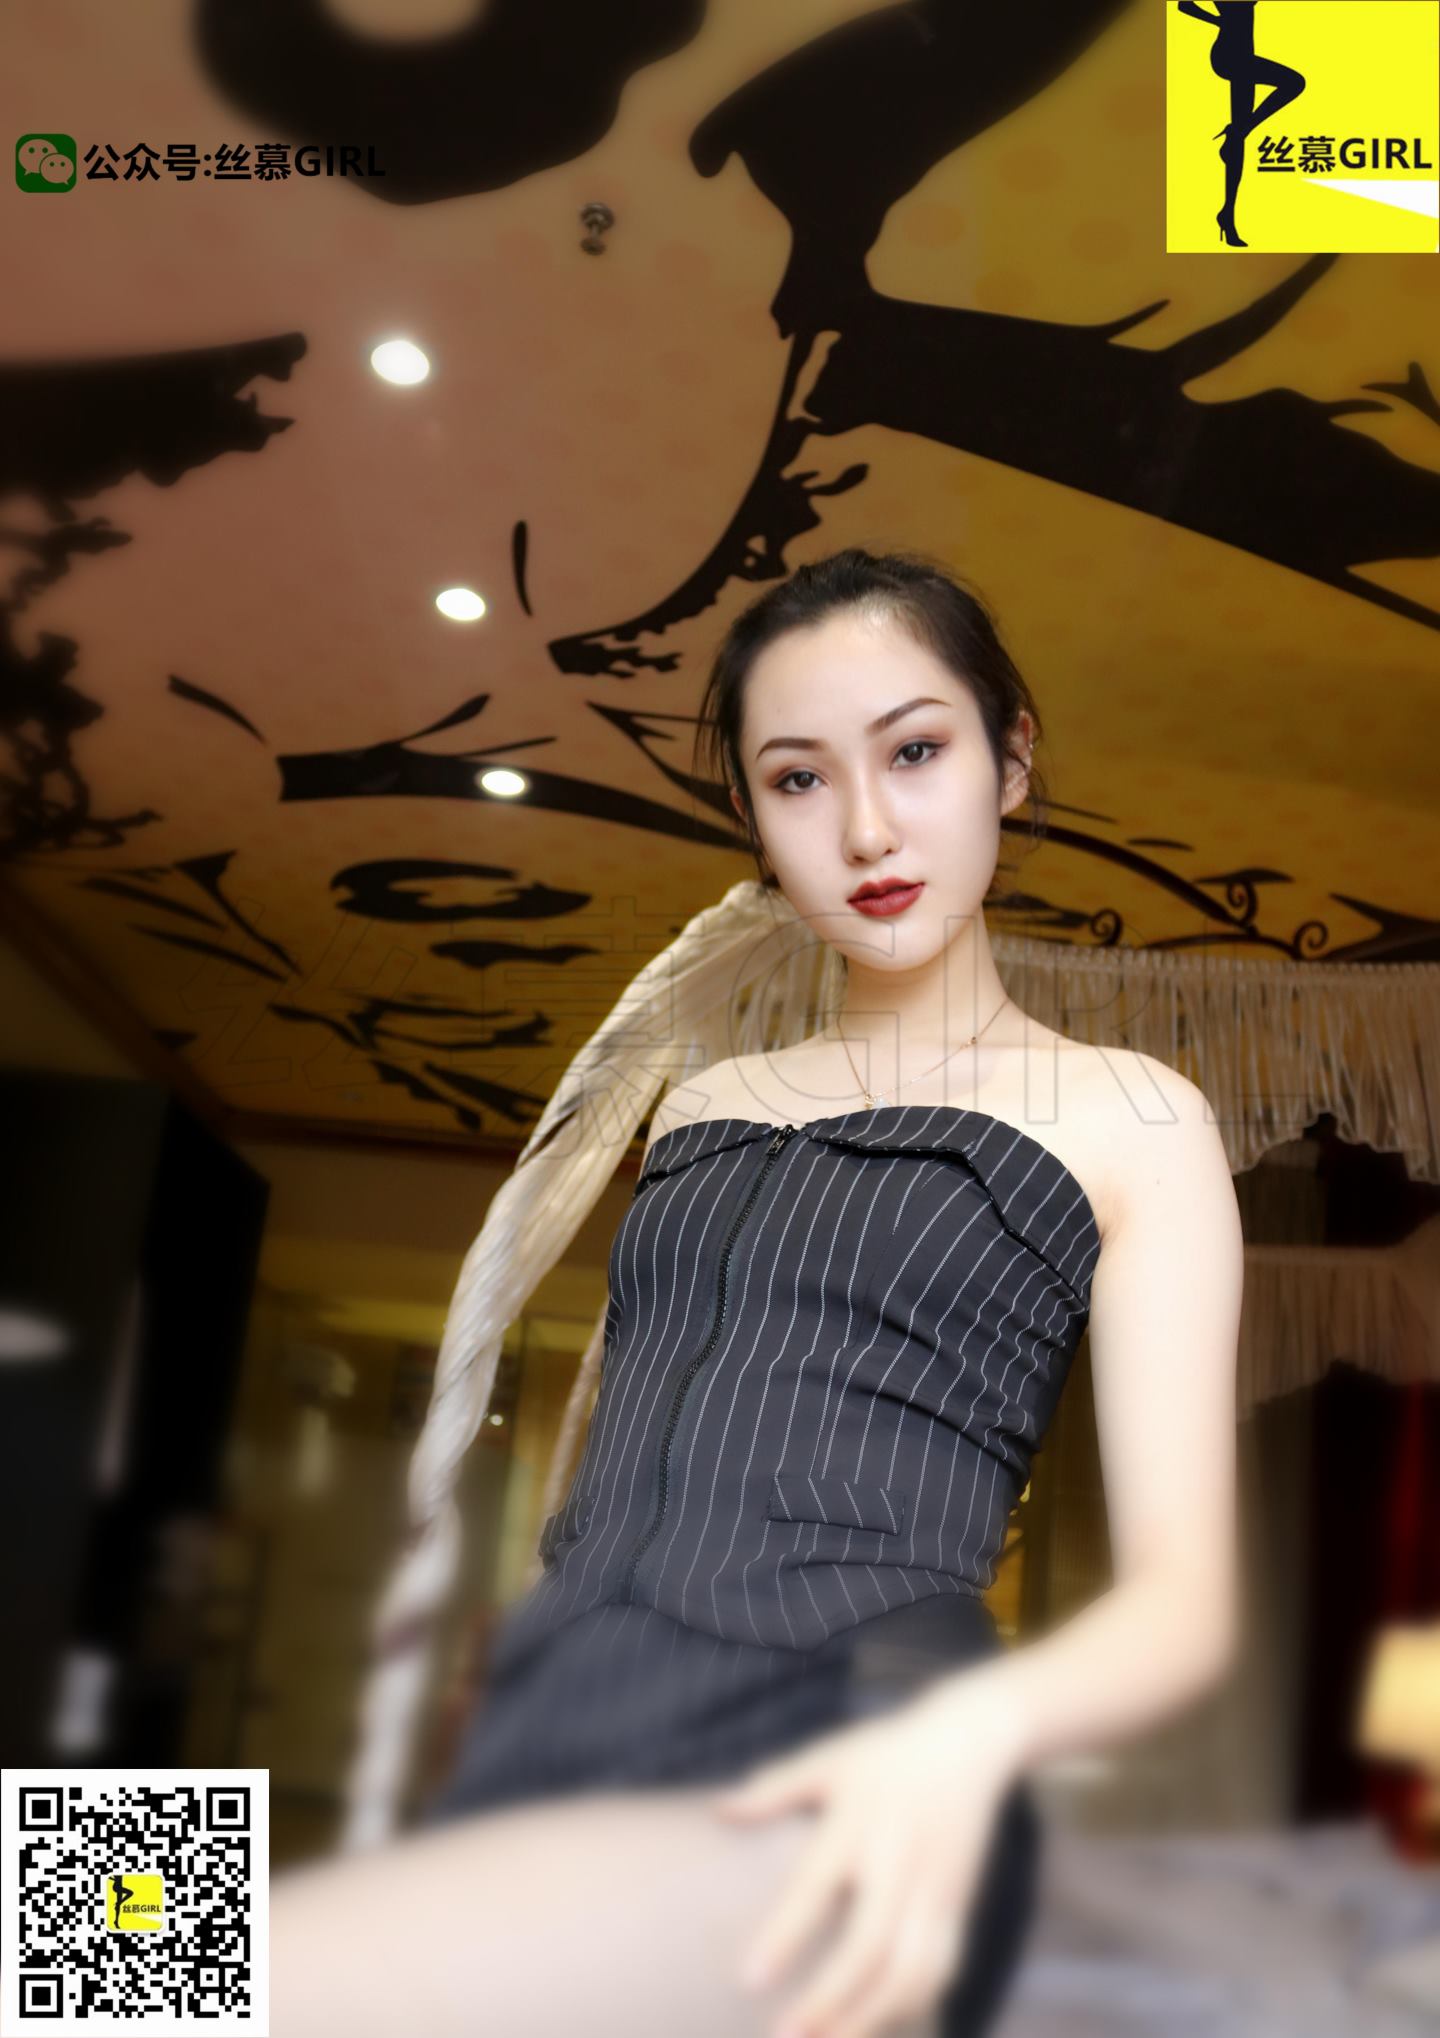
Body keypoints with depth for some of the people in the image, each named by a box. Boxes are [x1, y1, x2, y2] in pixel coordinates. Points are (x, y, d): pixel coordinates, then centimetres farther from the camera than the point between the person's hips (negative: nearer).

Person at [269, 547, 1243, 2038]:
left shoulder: (1128, 1117, 8)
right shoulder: (695, 1100, 21)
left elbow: (1179, 1593, 1)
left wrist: (969, 1728, -20)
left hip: (831, 1816, -5)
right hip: (540, 1756, 5)